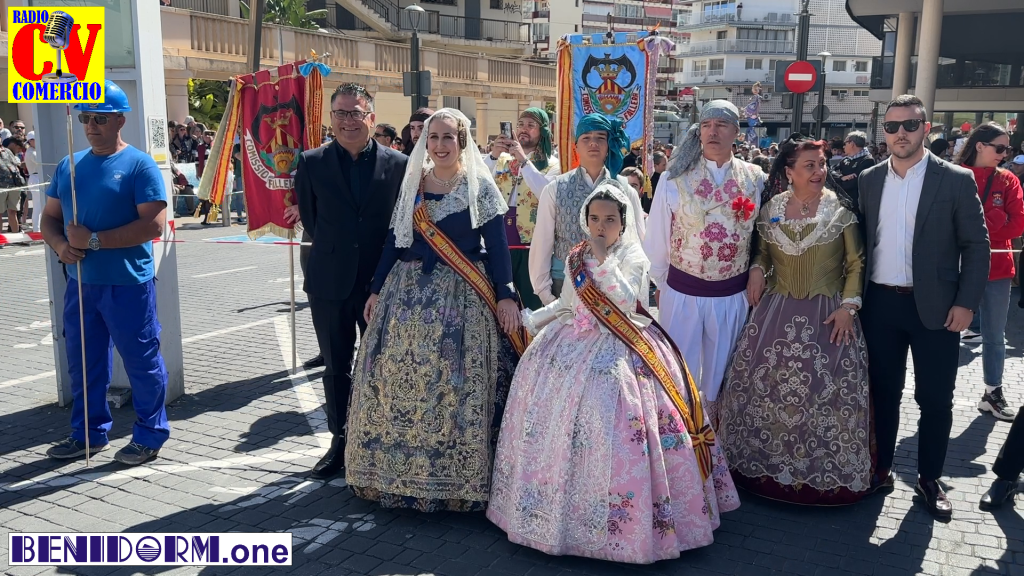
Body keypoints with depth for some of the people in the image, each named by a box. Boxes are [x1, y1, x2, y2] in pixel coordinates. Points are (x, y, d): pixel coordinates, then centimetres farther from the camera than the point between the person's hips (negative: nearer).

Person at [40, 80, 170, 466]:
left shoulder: (139, 165, -9)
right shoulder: (69, 166, 10)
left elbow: (153, 224, -17)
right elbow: (50, 217, 15)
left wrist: (95, 240, -19)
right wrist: (60, 244, -8)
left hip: (128, 285, -6)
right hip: (80, 284, 6)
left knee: (141, 361, 4)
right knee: (83, 363, 15)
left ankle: (150, 435, 18)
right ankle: (89, 433, 31)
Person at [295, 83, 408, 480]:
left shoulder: (398, 164, -3)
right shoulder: (312, 163, 0)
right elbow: (309, 218, 9)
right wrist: (332, 251, 9)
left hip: (380, 282, -1)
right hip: (329, 283, 1)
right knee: (336, 368, 11)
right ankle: (339, 443, 24)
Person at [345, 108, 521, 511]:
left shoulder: (480, 186, -1)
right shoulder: (412, 183, 12)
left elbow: (497, 246, -6)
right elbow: (395, 239, 13)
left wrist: (505, 295, -15)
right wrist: (376, 290, 11)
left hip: (462, 297, -4)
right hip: (408, 293, 5)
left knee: (457, 384, -4)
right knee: (400, 380, 5)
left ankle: (459, 476, 9)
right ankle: (400, 470, 20)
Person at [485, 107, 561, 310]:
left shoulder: (550, 165, 2)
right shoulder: (501, 160, 12)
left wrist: (524, 160, -18)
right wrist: (492, 156, -16)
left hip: (531, 244, -3)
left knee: (533, 306, 3)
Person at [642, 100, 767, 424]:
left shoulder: (754, 179, -2)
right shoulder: (675, 179, -8)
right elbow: (657, 237, -2)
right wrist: (660, 283, 4)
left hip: (733, 294, 2)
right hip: (682, 292, -2)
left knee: (720, 368, 17)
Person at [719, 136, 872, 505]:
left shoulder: (840, 209, -4)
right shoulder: (770, 208, 2)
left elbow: (856, 263, -1)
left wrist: (848, 305, -11)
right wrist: (757, 269, -3)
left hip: (827, 314, -2)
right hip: (778, 310, 3)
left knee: (828, 391, -2)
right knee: (764, 386, 7)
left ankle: (825, 472, 18)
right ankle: (767, 464, 26)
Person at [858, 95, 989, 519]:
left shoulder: (956, 180, -5)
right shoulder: (868, 180, 5)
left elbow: (976, 245, -4)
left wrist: (966, 303, -9)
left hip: (934, 306, -2)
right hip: (880, 304, 3)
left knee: (935, 399, 6)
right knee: (883, 393, 13)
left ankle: (929, 479, 23)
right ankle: (881, 470, 27)